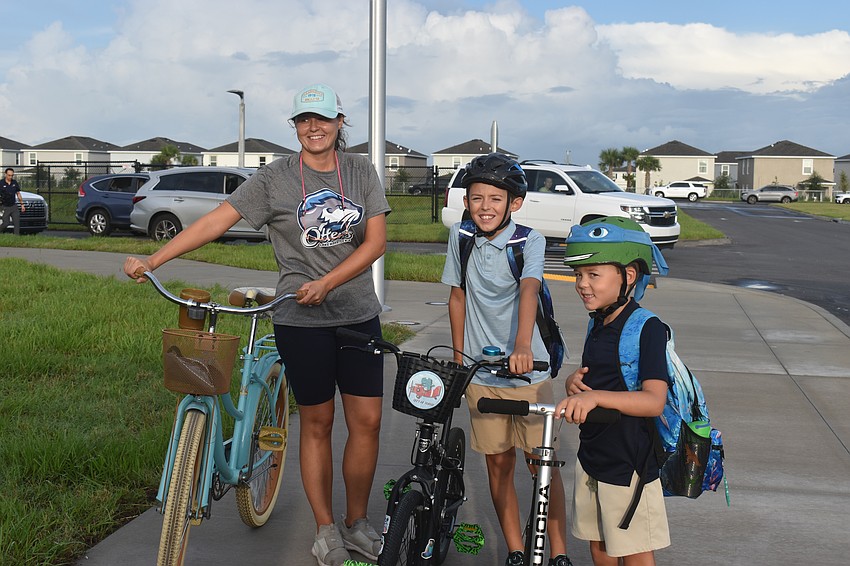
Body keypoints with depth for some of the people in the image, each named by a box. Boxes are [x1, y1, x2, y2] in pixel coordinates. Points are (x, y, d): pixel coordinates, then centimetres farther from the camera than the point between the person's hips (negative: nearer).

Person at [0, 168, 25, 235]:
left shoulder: (15, 183, 5)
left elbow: (18, 194, 12)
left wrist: (22, 204, 11)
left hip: (14, 206, 3)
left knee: (17, 223, -6)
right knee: (6, 223, -2)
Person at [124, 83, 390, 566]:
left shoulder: (362, 172, 4)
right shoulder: (276, 178, -3)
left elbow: (376, 241, -3)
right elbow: (217, 221, -8)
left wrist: (326, 283, -16)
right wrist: (152, 261, -16)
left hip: (359, 314, 3)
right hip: (302, 319, -2)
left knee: (367, 421, 2)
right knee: (317, 422, 6)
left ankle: (357, 524, 20)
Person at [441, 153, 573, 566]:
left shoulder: (529, 241, -11)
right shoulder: (461, 237, -1)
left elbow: (528, 291, -29)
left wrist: (522, 345, -45)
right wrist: (458, 359, 10)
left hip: (527, 370, -3)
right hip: (480, 373, 3)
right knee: (498, 463, 9)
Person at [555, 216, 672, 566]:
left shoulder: (647, 328, -19)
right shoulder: (598, 324, 7)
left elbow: (654, 401, -29)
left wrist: (595, 397, -42)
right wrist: (575, 383, -5)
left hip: (629, 461, -8)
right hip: (592, 454, 8)